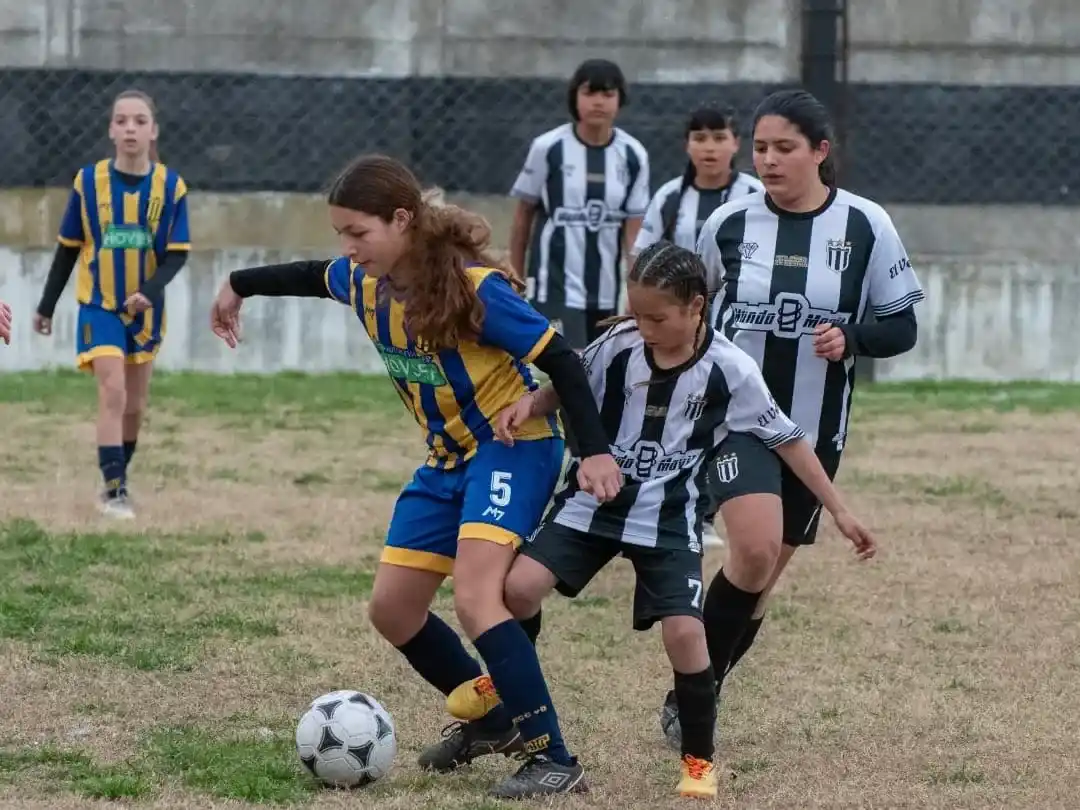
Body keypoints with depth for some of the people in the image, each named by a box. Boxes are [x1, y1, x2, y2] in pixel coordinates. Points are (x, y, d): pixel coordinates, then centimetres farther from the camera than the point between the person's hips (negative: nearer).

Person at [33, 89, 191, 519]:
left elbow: (177, 253, -8)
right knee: (112, 393, -16)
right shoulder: (89, 180, -8)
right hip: (99, 306, -2)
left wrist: (150, 291, -26)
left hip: (146, 310, 2)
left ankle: (118, 482, 28)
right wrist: (46, 306, 5)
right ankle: (113, 490, -17)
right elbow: (68, 248, 1)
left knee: (134, 405, 11)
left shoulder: (171, 186, -8)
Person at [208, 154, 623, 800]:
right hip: (448, 458, 9)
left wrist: (595, 452, -29)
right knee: (392, 607, 8)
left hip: (513, 449, -9)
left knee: (476, 599, -26)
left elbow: (561, 361, -23)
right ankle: (492, 720, 26)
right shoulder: (365, 284, -3)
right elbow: (312, 276, 21)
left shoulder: (474, 288, -25)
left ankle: (552, 758, -26)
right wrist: (240, 286, 35)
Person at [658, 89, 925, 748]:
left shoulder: (865, 227, -5)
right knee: (754, 550, -21)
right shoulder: (729, 224, -2)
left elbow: (902, 328, -1)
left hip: (815, 429, 2)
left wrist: (850, 337, -19)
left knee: (768, 568, 8)